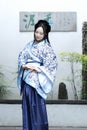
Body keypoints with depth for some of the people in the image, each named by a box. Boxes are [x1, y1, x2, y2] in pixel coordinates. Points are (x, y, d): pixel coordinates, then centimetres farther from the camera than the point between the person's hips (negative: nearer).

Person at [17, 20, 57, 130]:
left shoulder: (46, 47, -4)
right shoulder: (29, 45, 13)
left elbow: (51, 64, -10)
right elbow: (21, 57, 9)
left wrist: (37, 68, -17)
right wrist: (24, 65, -11)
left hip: (37, 80, -5)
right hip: (26, 79, 6)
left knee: (37, 105, -3)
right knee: (27, 104, 9)